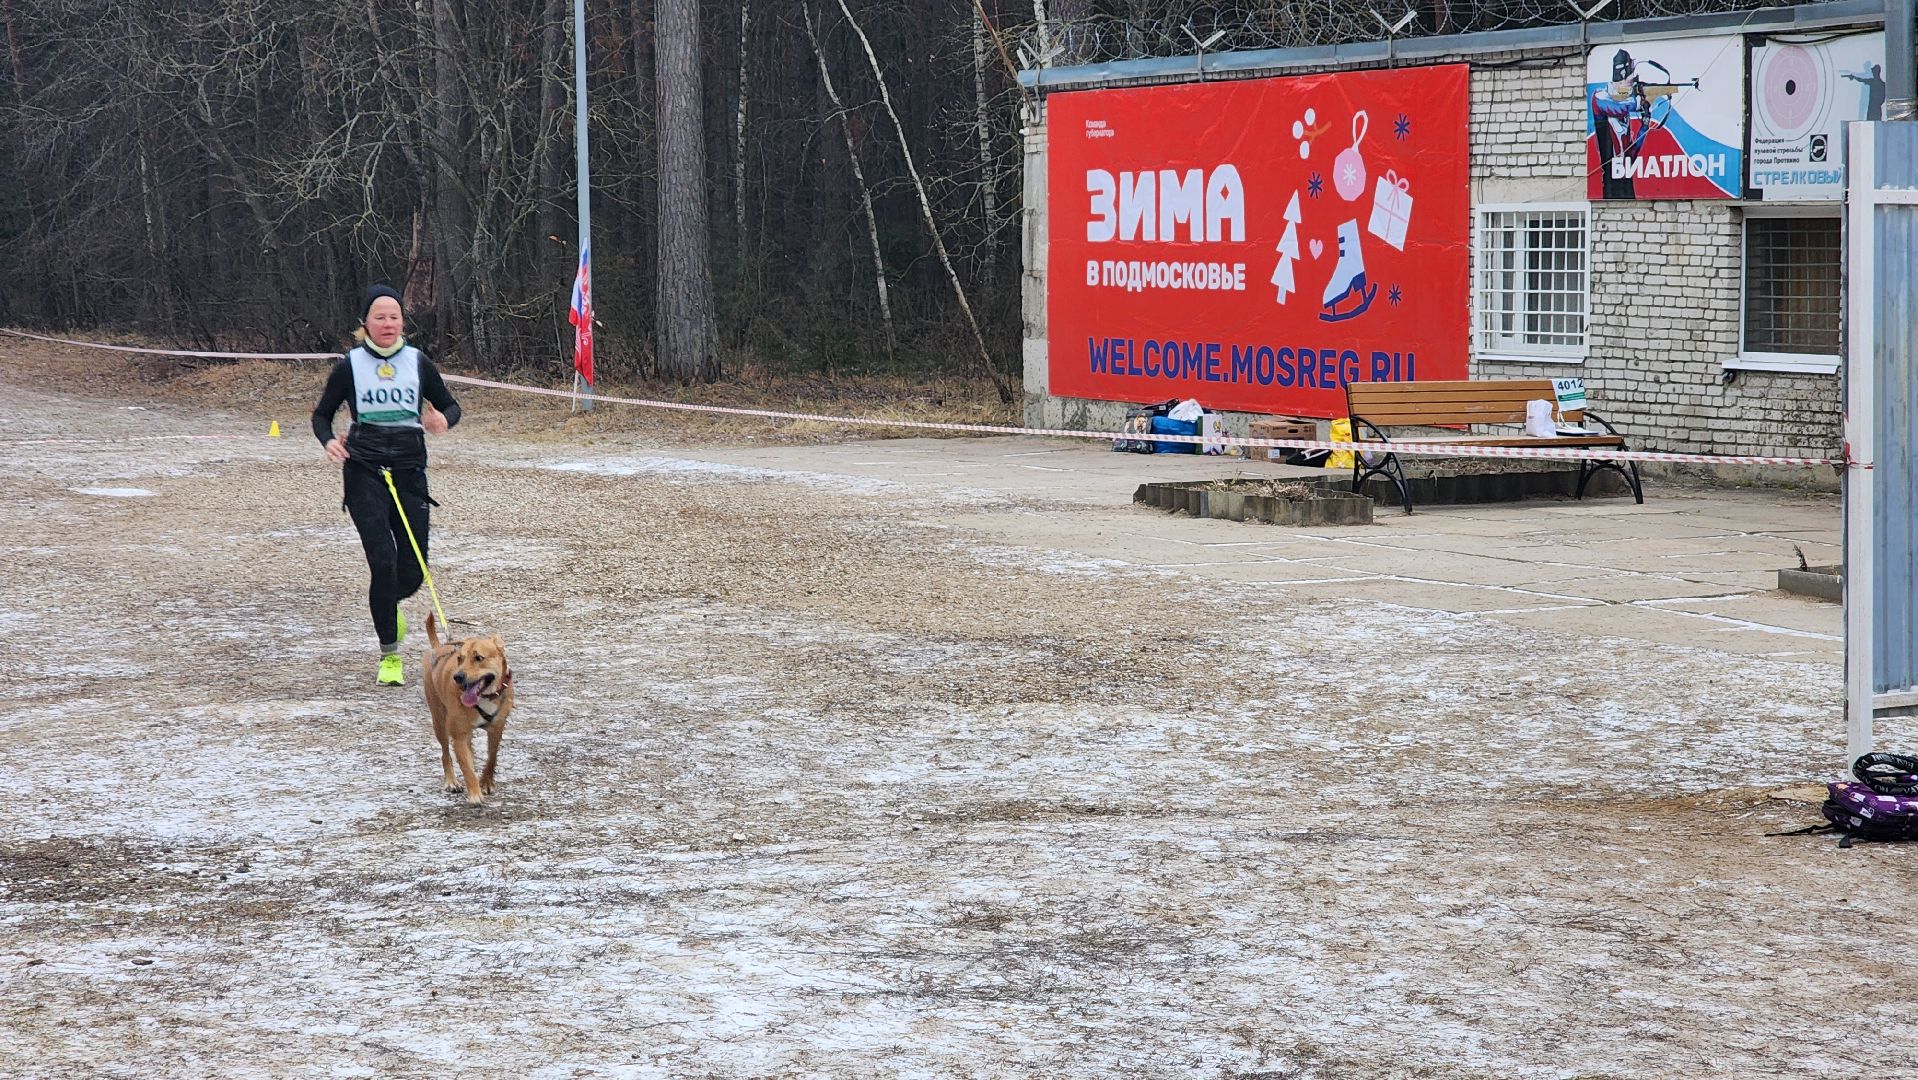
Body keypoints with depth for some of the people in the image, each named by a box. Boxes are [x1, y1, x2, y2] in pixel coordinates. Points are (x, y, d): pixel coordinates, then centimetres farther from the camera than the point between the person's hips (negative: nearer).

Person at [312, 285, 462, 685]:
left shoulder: (418, 363, 6)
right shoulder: (351, 365, 2)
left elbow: (450, 406, 14)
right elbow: (321, 415, 11)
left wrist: (443, 420, -10)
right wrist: (328, 441, -12)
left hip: (409, 469, 2)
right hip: (364, 470, -2)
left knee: (412, 571, -1)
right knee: (383, 562, -14)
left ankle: (388, 604, 37)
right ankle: (390, 656, -2)